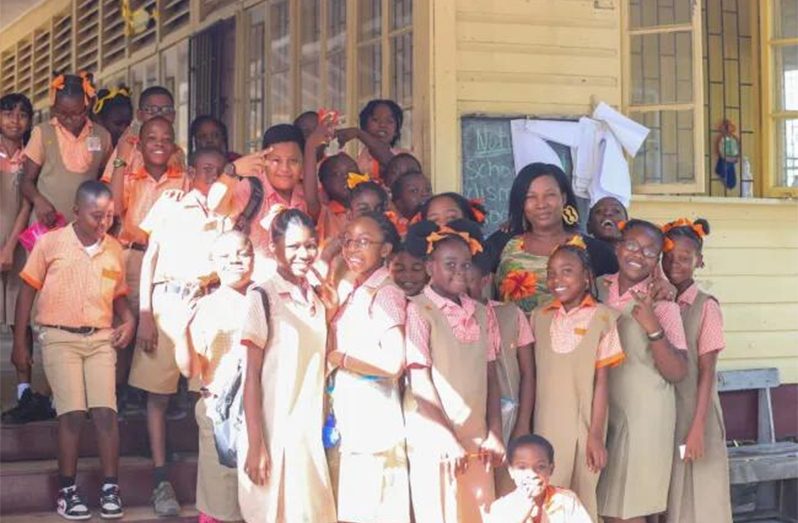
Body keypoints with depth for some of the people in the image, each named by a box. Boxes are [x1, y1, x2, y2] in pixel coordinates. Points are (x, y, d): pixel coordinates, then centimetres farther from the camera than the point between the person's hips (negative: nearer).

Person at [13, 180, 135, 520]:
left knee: (105, 410, -7)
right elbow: (28, 291, 3)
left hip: (101, 339, 3)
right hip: (59, 338, -2)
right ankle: (67, 490, 2)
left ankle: (110, 488, 1)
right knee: (72, 412, -9)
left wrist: (129, 320, -2)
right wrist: (19, 342, 1)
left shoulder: (114, 249, 7)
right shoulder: (50, 243, -2)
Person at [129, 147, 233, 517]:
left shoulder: (225, 215, 14)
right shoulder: (170, 202, 8)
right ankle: (161, 481, 2)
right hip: (167, 302, -1)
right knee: (158, 393, -2)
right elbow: (149, 258, 3)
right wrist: (144, 314, -4)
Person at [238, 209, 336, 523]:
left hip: (309, 432, 6)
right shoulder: (263, 296, -8)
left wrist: (324, 430, 8)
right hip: (273, 432, -6)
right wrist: (255, 444, -13)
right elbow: (252, 375, -9)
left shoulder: (316, 301, 9)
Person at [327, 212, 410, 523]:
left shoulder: (386, 293, -12)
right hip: (352, 417, 8)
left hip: (373, 415, -8)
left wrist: (340, 358, -11)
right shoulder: (356, 294, 13)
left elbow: (393, 364, -21)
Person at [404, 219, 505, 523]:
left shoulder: (480, 314, 8)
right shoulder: (419, 311, -7)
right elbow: (420, 383, -10)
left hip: (476, 441, 5)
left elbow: (491, 378, 10)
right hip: (435, 441, -5)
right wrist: (448, 438, -11)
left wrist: (494, 434, 4)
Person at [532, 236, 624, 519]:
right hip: (547, 426, 3)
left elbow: (601, 381, -6)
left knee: (583, 502, 4)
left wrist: (596, 434, -9)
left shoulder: (601, 317, -5)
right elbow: (534, 375, 8)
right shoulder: (539, 316, 5)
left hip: (584, 426, -3)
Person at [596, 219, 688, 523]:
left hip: (644, 415, -4)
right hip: (603, 412, 5)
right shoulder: (598, 289, 2)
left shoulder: (660, 302, -11)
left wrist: (652, 327, -24)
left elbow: (677, 373, -14)